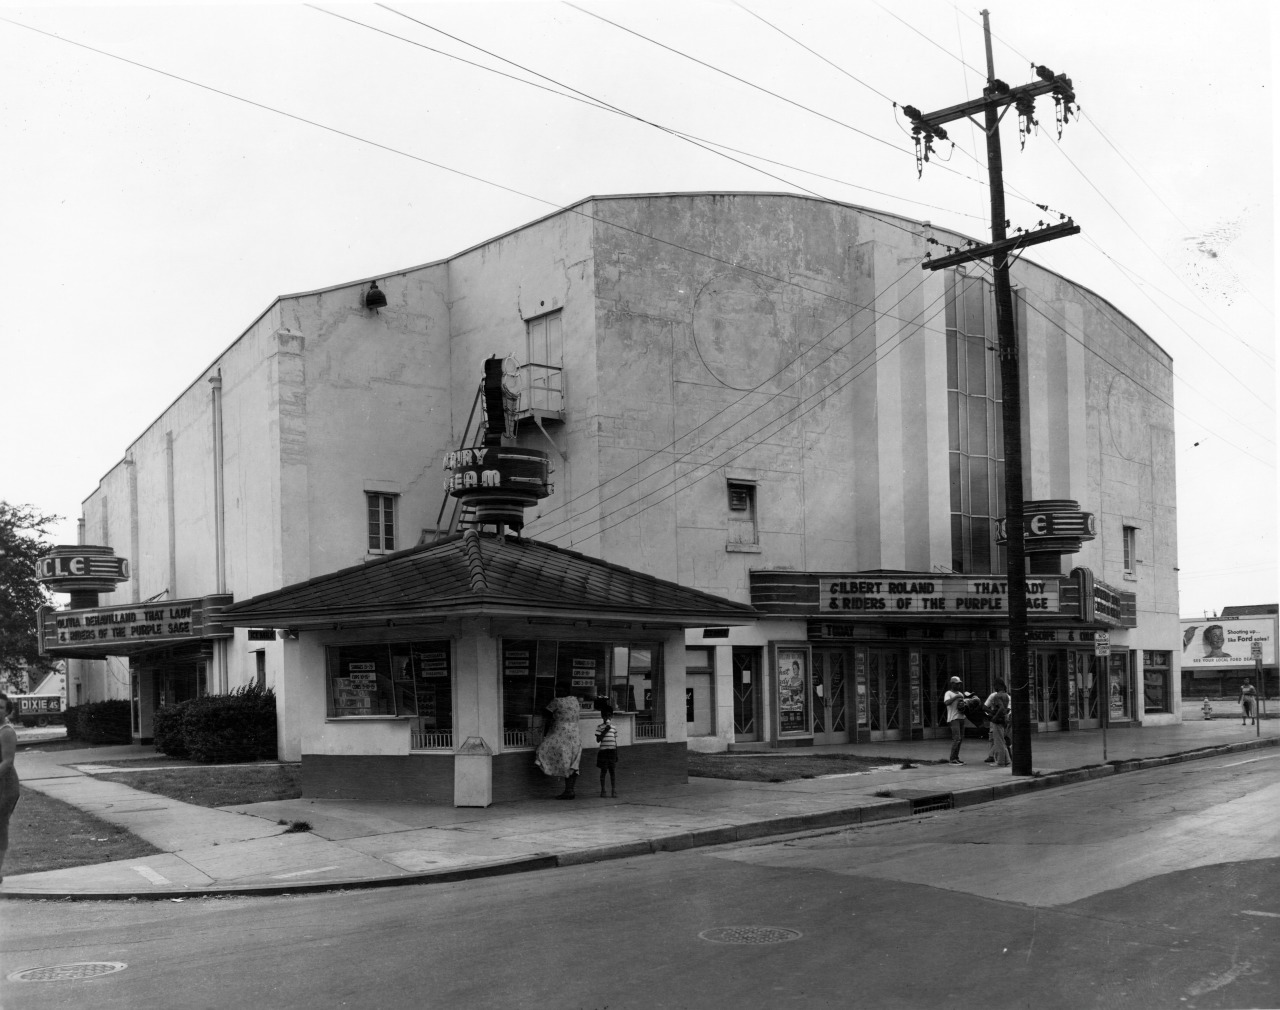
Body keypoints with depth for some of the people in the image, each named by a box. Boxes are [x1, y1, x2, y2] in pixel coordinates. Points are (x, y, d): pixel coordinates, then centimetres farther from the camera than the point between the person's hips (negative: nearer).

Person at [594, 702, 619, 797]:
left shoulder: (614, 728, 10)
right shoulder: (600, 727, -2)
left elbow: (615, 742, 14)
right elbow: (598, 740, -8)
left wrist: (616, 754, 12)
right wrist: (605, 731, -16)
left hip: (612, 751, 3)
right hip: (603, 750, -3)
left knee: (612, 771, 2)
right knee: (603, 770, 1)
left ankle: (613, 790, 5)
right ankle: (602, 790, 9)